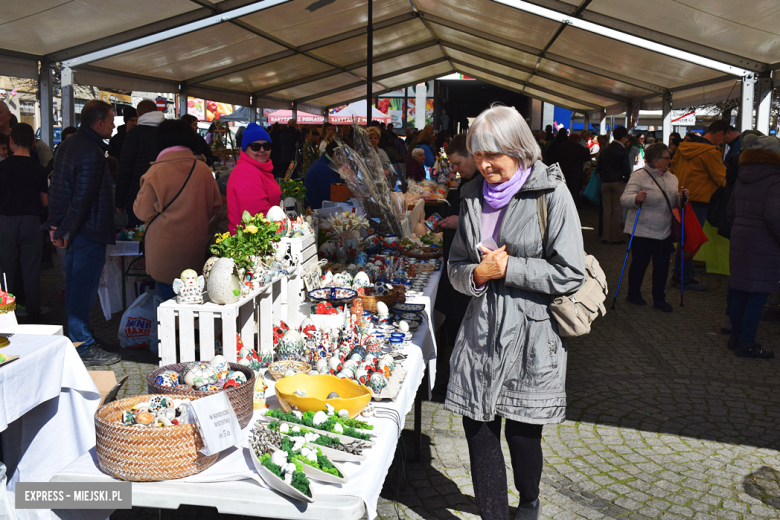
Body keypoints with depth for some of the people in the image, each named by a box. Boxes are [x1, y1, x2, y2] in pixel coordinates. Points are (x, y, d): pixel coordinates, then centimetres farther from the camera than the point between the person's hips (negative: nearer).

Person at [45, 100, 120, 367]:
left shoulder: (69, 144, 13)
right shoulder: (92, 153, -19)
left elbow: (57, 186, 15)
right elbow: (83, 197, -21)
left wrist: (56, 223, 13)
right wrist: (65, 230, -14)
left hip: (73, 231, 10)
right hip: (89, 232, -10)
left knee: (75, 285, 17)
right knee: (83, 289, -4)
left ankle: (76, 338, 30)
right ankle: (84, 347, 4)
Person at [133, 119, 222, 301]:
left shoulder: (156, 172, -12)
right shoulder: (204, 170, 0)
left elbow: (142, 212, -7)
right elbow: (216, 206, 10)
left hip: (166, 256, -4)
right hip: (197, 252, 4)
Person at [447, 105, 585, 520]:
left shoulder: (552, 194, -8)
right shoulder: (474, 195, 9)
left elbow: (569, 274, -13)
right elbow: (456, 266, 14)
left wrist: (507, 268, -13)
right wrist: (476, 274, -8)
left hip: (531, 336, -4)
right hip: (482, 333, 4)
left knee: (522, 435, 9)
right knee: (479, 432, 5)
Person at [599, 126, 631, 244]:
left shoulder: (604, 150, 5)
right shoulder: (622, 151, -10)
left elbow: (599, 168, 9)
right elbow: (626, 169, -12)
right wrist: (627, 177, 5)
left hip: (605, 183, 5)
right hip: (618, 182, -4)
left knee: (607, 210, 8)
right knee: (618, 210, 2)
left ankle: (606, 236, 8)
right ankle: (616, 237, 3)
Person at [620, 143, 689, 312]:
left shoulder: (671, 177, 11)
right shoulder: (639, 176, -11)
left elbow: (673, 202, 18)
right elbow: (625, 199, -19)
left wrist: (682, 197, -2)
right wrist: (636, 199, -39)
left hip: (664, 231, 6)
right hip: (642, 230, -6)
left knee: (662, 266, 8)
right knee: (639, 263, 6)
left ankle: (659, 298, 21)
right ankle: (633, 293, 26)